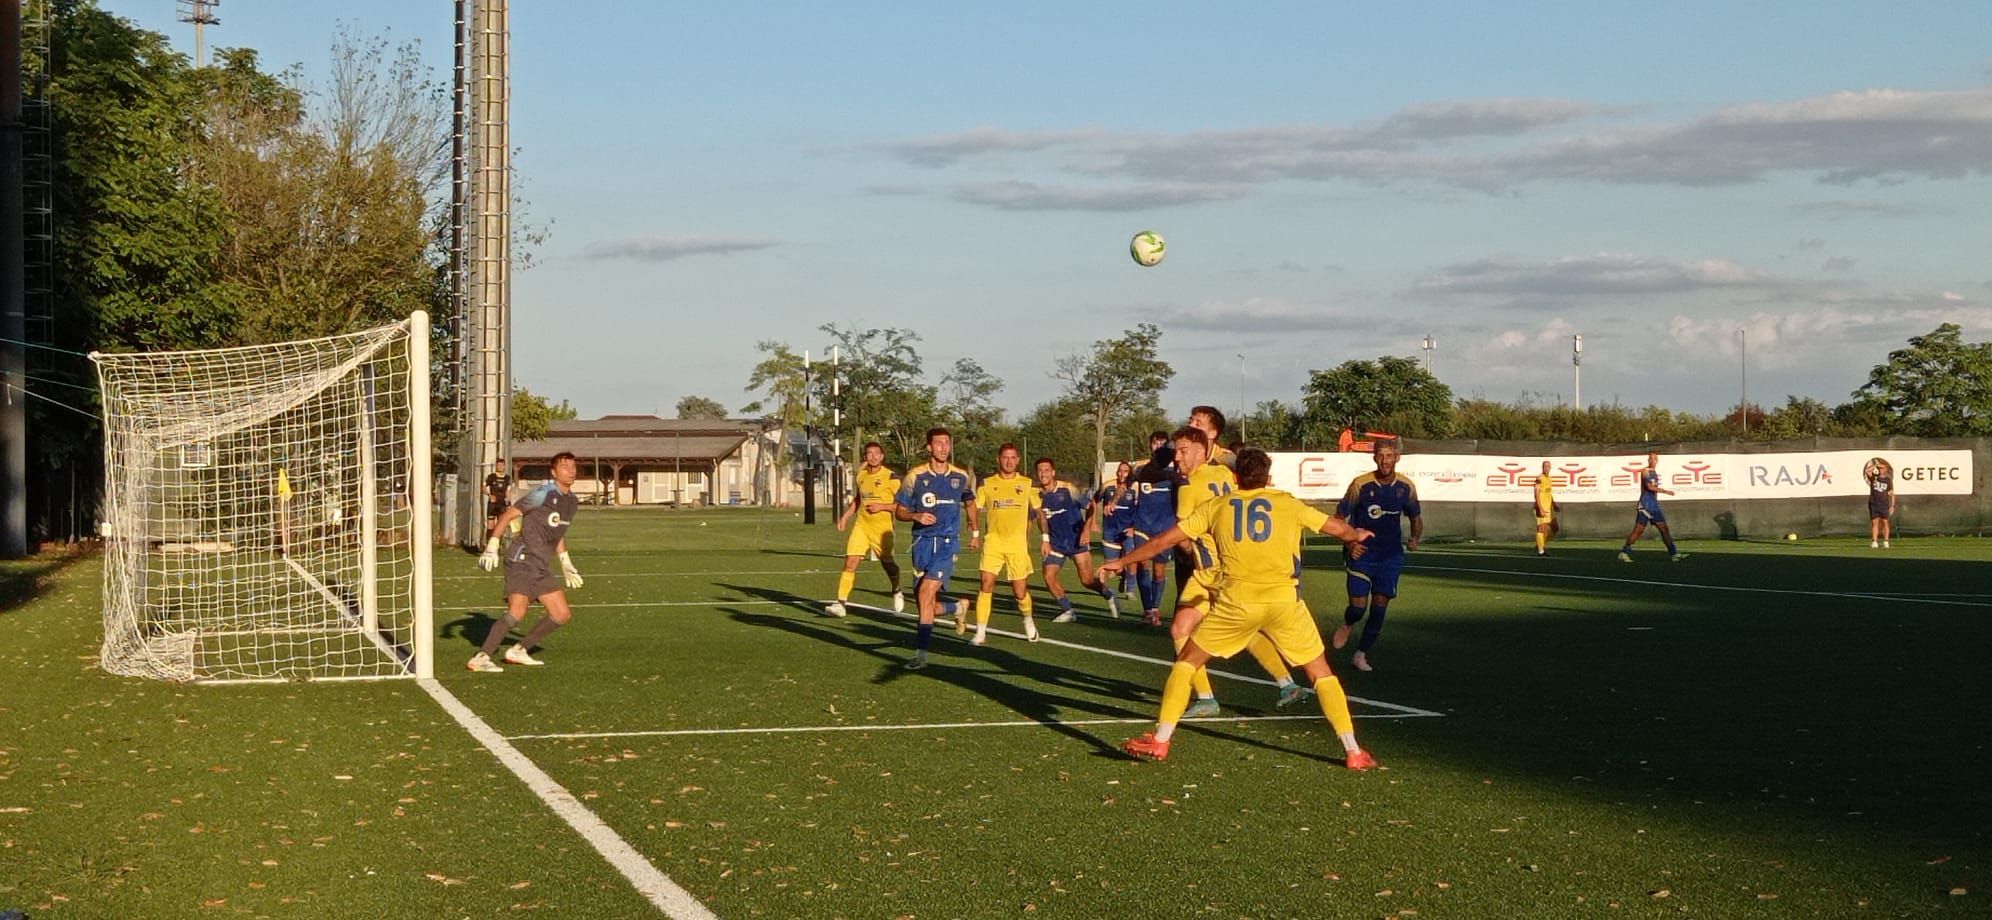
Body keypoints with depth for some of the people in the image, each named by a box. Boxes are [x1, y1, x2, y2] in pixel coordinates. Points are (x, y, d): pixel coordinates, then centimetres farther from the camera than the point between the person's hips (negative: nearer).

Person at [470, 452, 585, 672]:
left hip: (542, 567, 8)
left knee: (562, 614, 5)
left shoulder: (572, 502, 13)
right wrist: (492, 546, -16)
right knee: (517, 612, -23)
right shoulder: (543, 494, -12)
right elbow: (508, 515, -10)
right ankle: (480, 657, -19)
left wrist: (566, 564, 29)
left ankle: (519, 650, 14)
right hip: (522, 561, -8)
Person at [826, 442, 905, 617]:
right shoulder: (861, 475, 8)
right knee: (850, 563, -10)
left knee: (887, 563, 12)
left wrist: (881, 506, -18)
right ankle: (840, 603, -12)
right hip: (861, 525, 3)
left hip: (882, 528, -3)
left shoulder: (891, 477, -9)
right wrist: (846, 516, 15)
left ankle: (897, 592, 42)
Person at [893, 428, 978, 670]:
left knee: (926, 591, -20)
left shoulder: (960, 477, 3)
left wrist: (975, 530, 31)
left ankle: (920, 652, -17)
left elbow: (969, 502, 23)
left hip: (947, 542, -1)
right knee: (928, 605, 4)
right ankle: (958, 607, 40)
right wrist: (916, 516, -18)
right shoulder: (915, 476, -2)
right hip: (922, 542, 1)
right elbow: (899, 511, 2)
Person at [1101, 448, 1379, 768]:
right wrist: (1358, 534, 47)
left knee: (1186, 661, 17)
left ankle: (1159, 742, 10)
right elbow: (1340, 529, 23)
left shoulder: (1216, 507, 11)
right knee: (1321, 672, 15)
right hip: (1284, 600, 0)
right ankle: (1353, 751, 9)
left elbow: (1162, 541, 12)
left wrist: (1122, 561, 26)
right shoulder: (1288, 504, 11)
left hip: (1237, 602, 0)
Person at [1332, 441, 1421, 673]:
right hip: (1362, 555, -2)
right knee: (1358, 607, -6)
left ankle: (1361, 655, 16)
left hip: (1390, 556, 2)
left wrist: (1415, 538, -9)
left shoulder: (1406, 487, -3)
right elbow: (1339, 517, -5)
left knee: (1379, 608, 0)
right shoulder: (1361, 484, -13)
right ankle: (1347, 624, 31)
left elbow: (1416, 519, 12)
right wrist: (1349, 543, -19)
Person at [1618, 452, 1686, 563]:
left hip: (1654, 506, 8)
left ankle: (1674, 554, 2)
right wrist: (1666, 491, -24)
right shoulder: (1645, 471, -8)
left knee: (1664, 529, 3)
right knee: (1638, 530, -7)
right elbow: (1649, 487, -22)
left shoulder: (1655, 473, 16)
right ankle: (1623, 553, -1)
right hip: (1645, 505, -8)